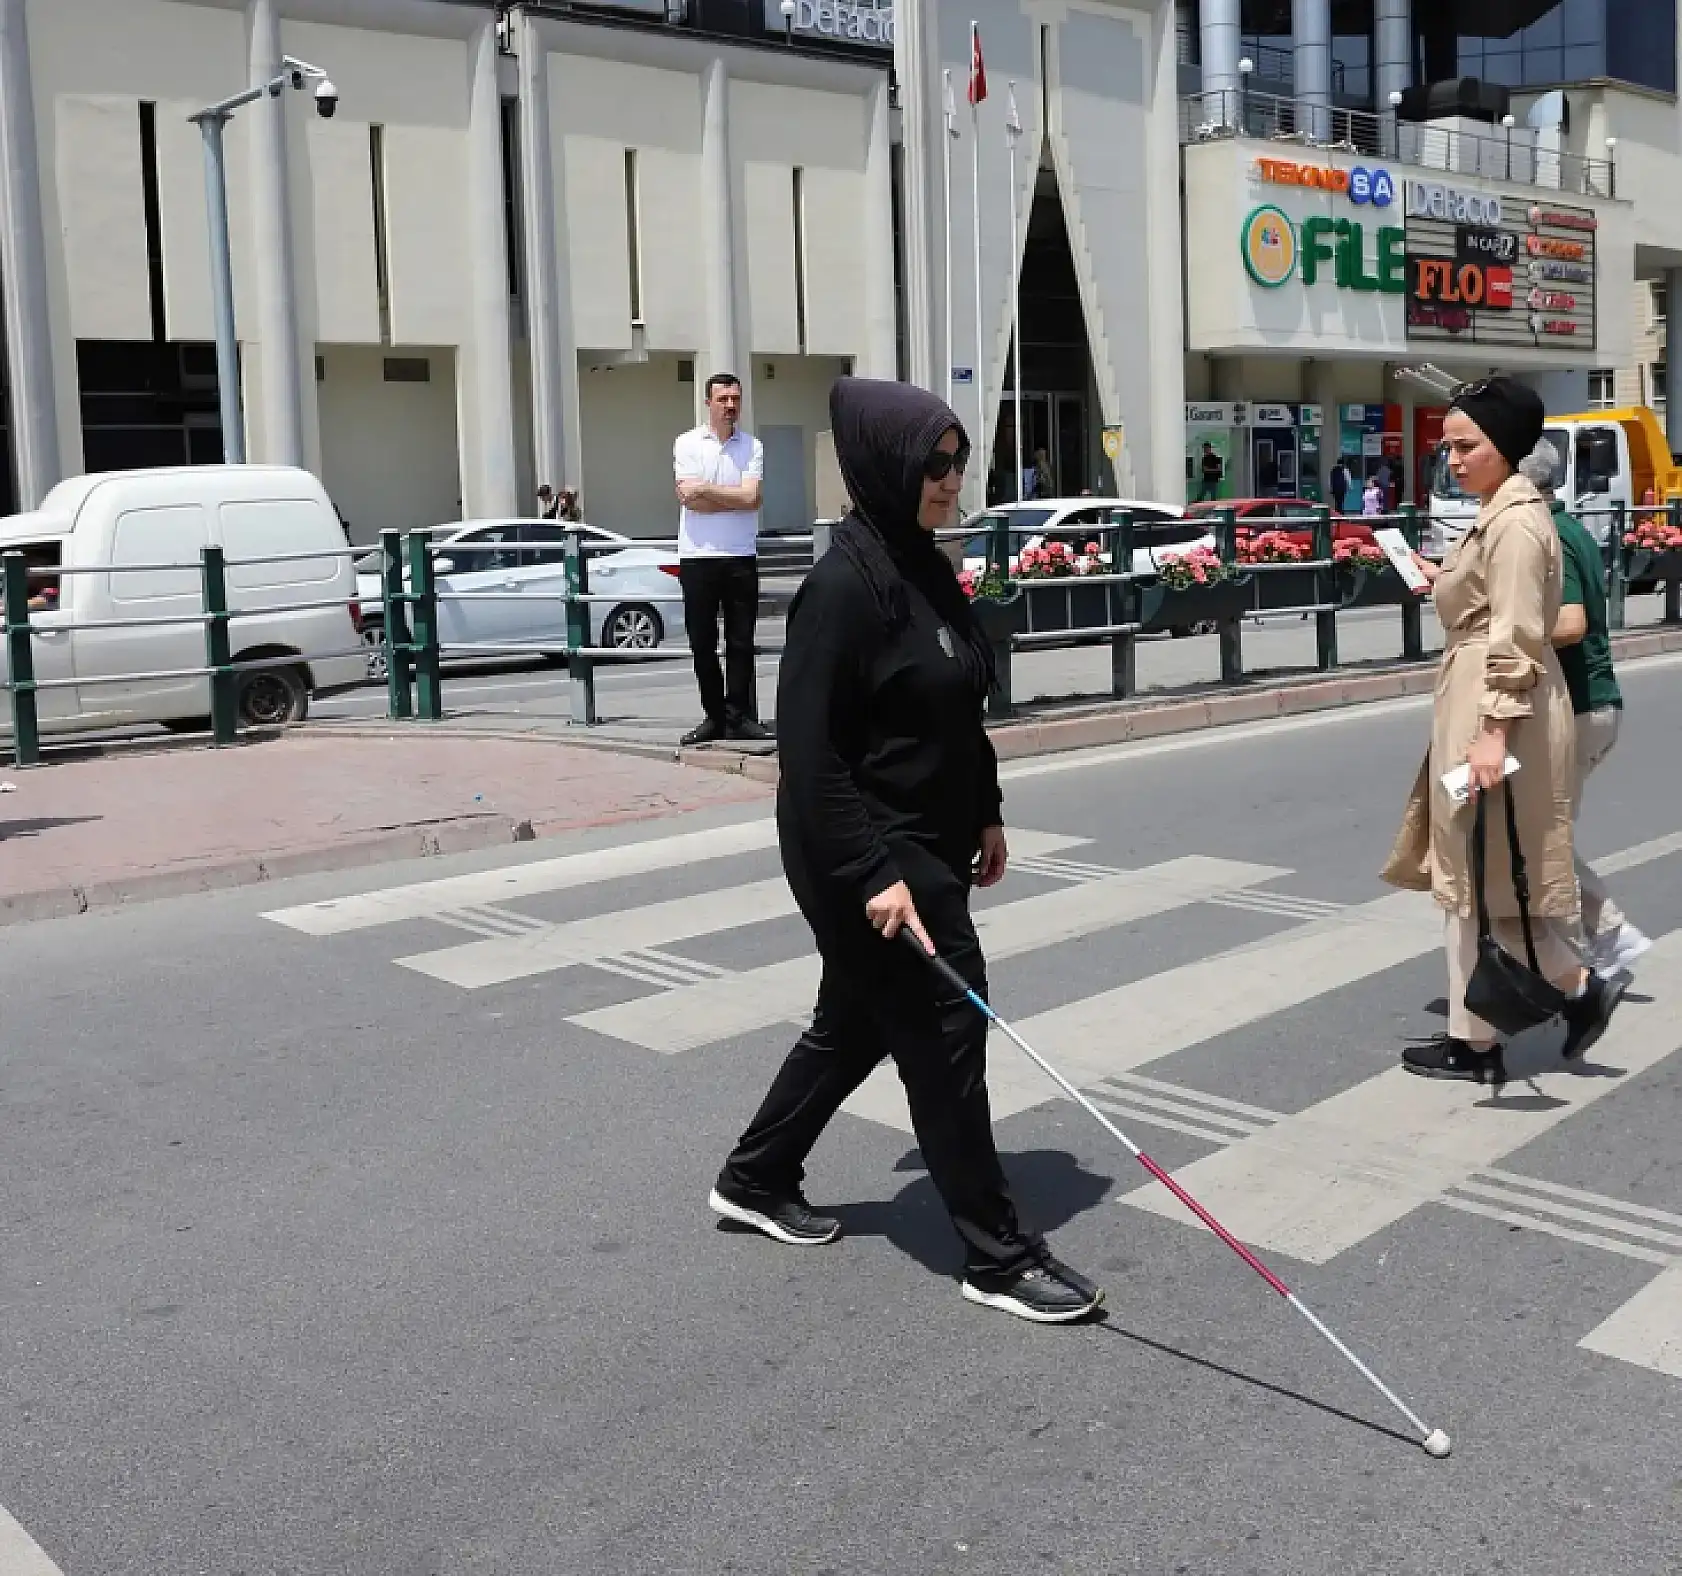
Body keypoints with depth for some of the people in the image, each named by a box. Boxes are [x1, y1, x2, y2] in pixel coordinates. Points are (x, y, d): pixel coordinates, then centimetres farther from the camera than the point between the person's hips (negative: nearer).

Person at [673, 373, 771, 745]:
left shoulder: (752, 446, 6)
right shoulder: (688, 443, 3)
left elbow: (751, 497, -8)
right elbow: (689, 498, -10)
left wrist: (707, 489, -7)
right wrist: (734, 499, -8)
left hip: (741, 557, 1)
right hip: (698, 556, -1)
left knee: (741, 641, 3)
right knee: (702, 643, 4)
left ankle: (738, 717, 9)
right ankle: (714, 716, 13)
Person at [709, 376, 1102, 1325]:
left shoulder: (928, 569, 8)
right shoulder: (846, 583, -20)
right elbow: (811, 749, -22)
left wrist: (986, 811, 18)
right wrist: (874, 873, -24)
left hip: (929, 844, 10)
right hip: (869, 856, -10)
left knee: (858, 1021, 20)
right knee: (946, 1033, -1)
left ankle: (755, 1180, 38)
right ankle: (998, 1256, 13)